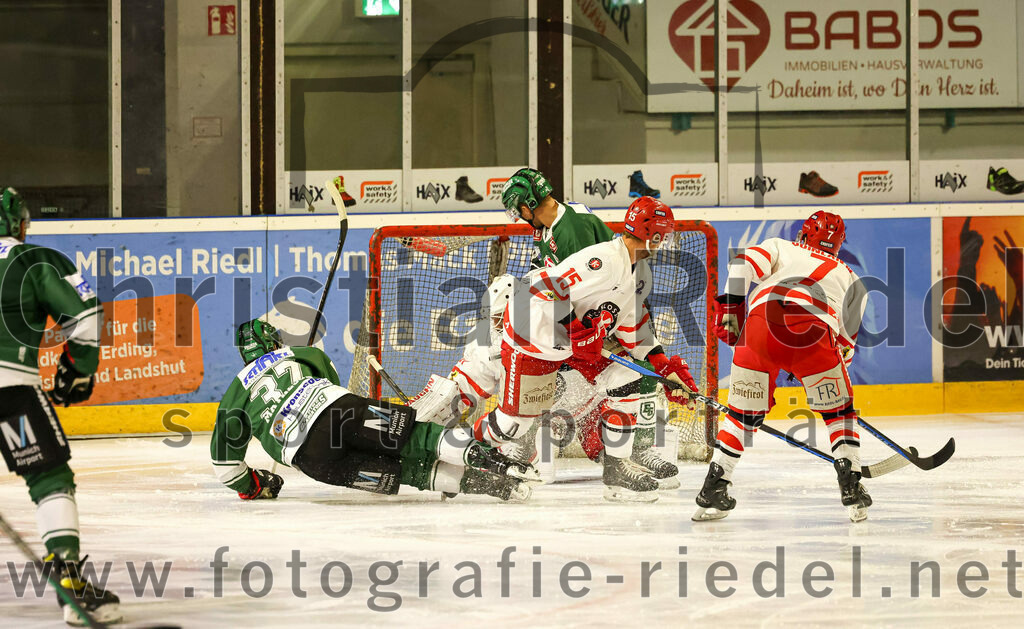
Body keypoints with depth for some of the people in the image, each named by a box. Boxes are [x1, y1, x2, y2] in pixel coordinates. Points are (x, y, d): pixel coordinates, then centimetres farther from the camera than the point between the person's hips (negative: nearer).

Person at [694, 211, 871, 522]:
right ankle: (851, 489, 8)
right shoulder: (848, 277, 35)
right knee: (839, 411, 20)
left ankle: (713, 491, 14)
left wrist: (730, 307, 11)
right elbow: (846, 342, 34)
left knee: (744, 412, 17)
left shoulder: (780, 248, 32)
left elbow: (744, 265, 10)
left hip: (760, 324, 1)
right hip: (814, 333, 0)